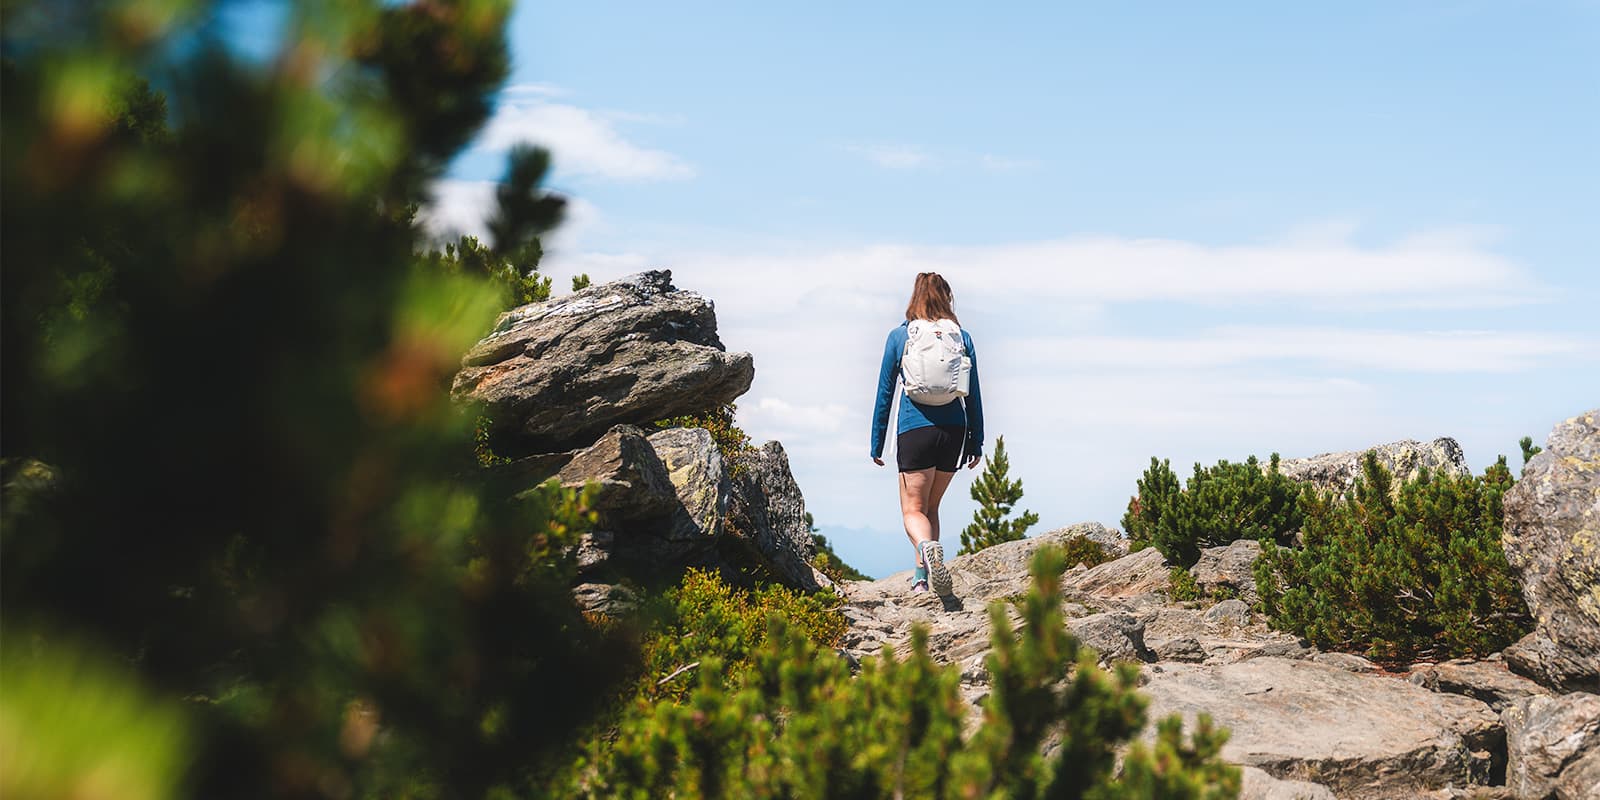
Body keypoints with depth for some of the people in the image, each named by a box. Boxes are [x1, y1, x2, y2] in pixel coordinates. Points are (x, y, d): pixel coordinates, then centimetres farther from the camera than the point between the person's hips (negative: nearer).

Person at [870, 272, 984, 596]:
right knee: (931, 506, 18)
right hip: (954, 431, 3)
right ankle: (921, 576, 18)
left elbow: (885, 393, 4)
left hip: (914, 430, -3)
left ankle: (927, 546, -32)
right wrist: (976, 443, 14)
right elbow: (973, 396, 8)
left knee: (913, 509, 0)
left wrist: (877, 444, 9)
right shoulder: (962, 338, 7)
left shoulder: (899, 336, 2)